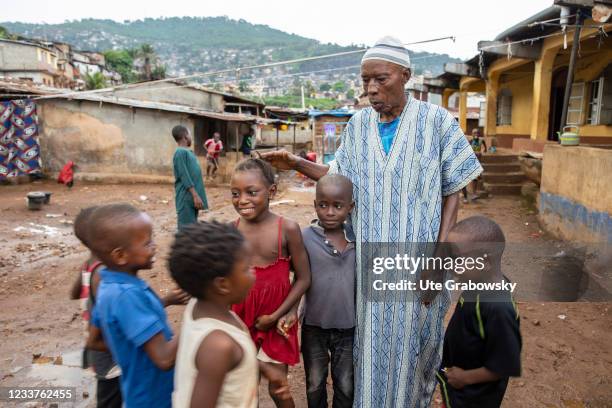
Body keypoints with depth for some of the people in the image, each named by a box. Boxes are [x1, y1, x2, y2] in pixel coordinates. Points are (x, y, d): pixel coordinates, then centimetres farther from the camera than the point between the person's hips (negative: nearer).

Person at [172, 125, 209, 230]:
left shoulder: (188, 152, 15)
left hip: (192, 196, 9)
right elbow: (185, 177, -19)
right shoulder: (181, 152, -14)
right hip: (187, 197, -9)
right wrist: (196, 196, -21)